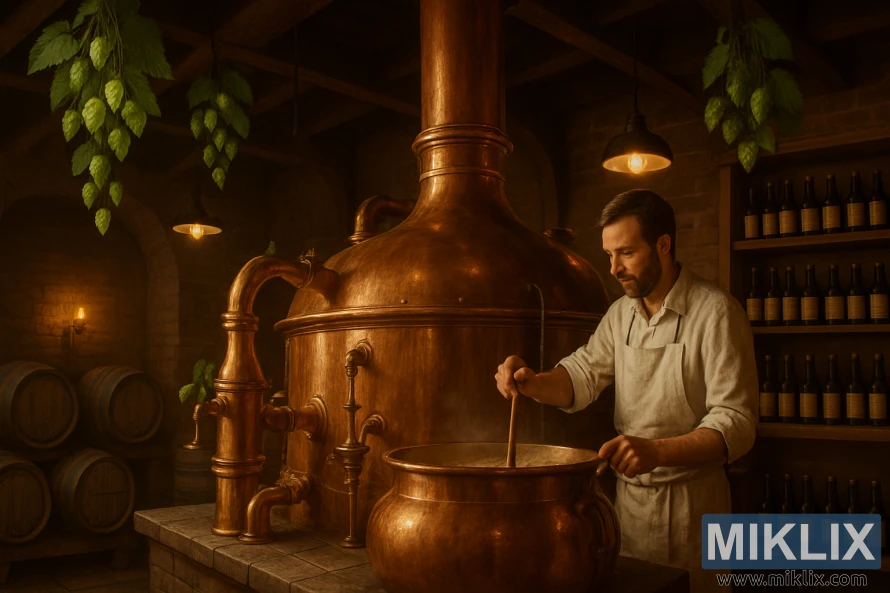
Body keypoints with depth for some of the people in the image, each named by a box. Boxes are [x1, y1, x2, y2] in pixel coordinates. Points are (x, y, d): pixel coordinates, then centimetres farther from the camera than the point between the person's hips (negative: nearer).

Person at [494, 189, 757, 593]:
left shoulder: (716, 312, -15)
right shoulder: (621, 313, 5)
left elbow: (735, 423, -20)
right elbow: (583, 374, -3)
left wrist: (656, 451, -35)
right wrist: (532, 383, -24)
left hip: (690, 499, -5)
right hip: (628, 493, 6)